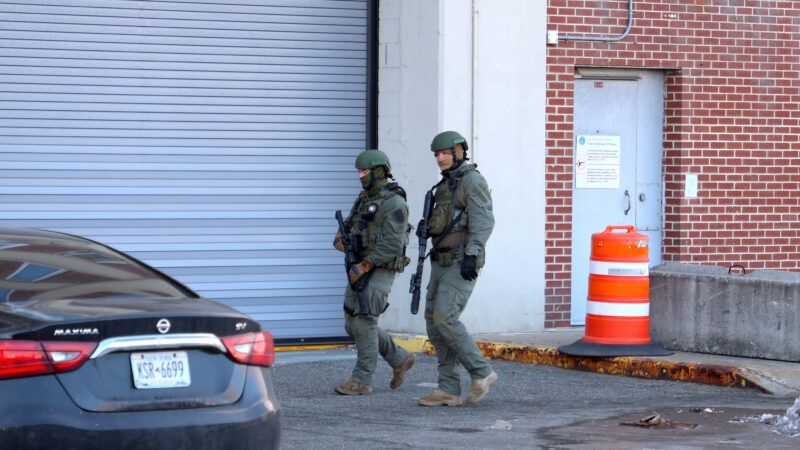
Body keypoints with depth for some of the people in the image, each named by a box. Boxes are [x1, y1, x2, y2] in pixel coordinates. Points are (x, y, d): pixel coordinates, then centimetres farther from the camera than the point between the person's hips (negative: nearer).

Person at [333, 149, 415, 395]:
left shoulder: (394, 203, -15)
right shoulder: (365, 199, 14)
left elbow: (392, 245, -22)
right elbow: (347, 229, 16)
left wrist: (364, 266, -25)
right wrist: (340, 240, -9)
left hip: (380, 272, -9)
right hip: (360, 270, 9)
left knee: (364, 323, -12)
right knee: (353, 326, 8)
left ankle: (362, 380, -6)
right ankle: (400, 359, 22)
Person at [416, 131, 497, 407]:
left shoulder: (472, 180, -10)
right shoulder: (446, 185, 19)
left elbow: (482, 221, -20)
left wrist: (472, 255, -30)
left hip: (463, 264, -9)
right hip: (442, 264, 9)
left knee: (445, 318, -19)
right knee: (435, 322, 2)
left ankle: (481, 373, -7)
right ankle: (449, 391, 2)